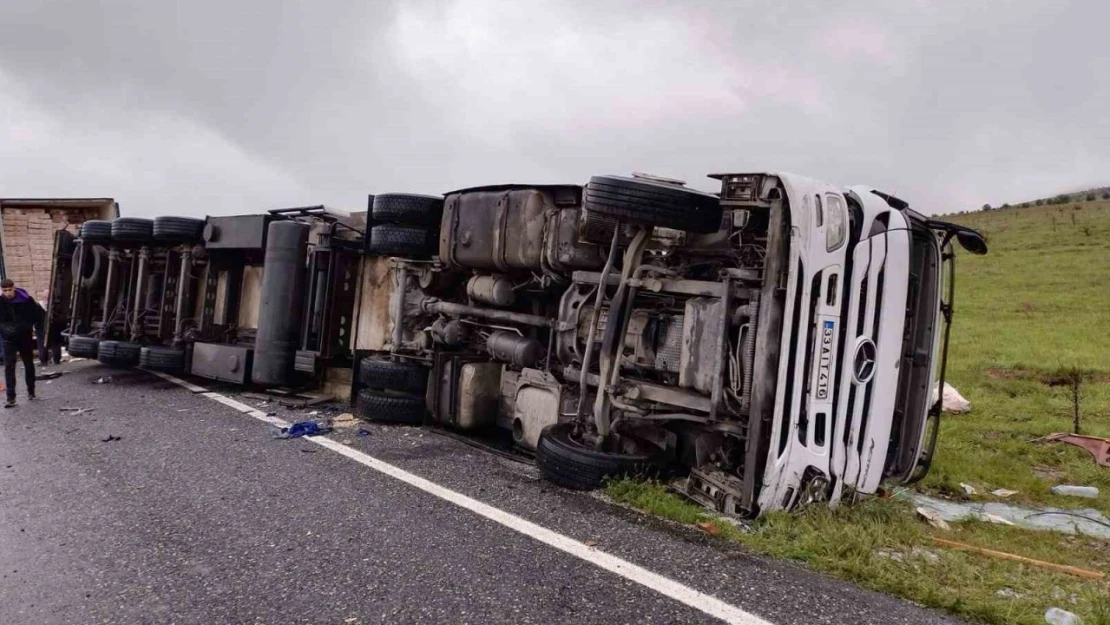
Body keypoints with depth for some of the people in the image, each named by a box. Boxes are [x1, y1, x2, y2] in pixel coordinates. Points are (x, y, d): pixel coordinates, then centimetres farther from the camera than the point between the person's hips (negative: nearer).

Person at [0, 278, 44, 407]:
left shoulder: (25, 299, -13)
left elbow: (40, 313, -3)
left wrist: (36, 327, -6)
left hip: (25, 337, 0)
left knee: (29, 364, 12)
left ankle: (31, 392, 27)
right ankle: (11, 398, -8)